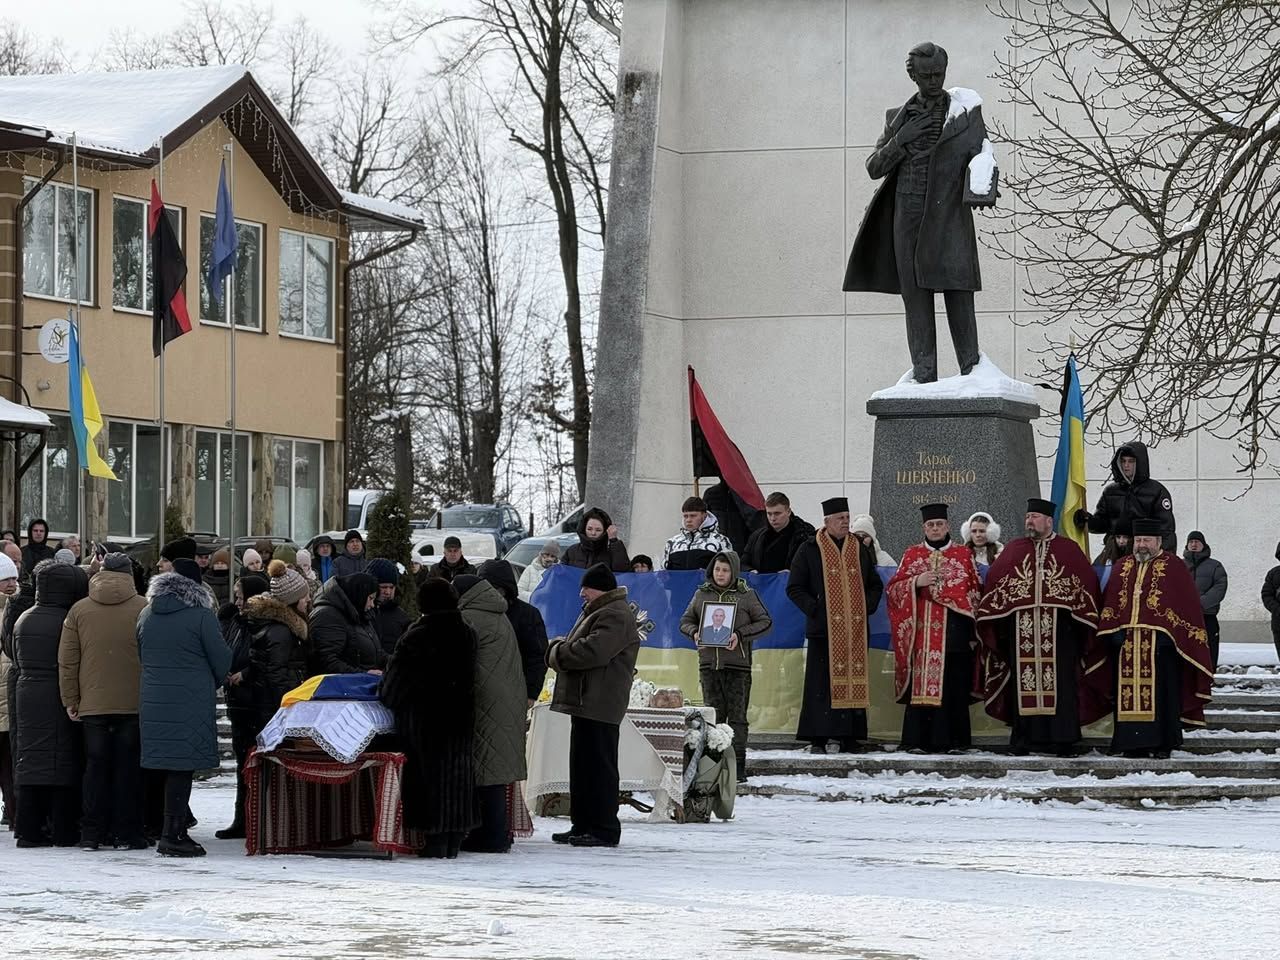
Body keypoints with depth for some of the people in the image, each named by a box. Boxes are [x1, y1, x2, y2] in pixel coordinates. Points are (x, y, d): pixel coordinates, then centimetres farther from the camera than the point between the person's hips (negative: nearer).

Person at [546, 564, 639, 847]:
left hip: (599, 705, -11)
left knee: (598, 766, -8)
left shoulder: (615, 617, -14)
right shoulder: (595, 611, 22)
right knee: (581, 766, 15)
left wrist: (558, 653, -11)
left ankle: (604, 830, -5)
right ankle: (582, 826, 21)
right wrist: (560, 647, 3)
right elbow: (575, 644, 27)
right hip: (585, 702, 11)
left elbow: (593, 650, -26)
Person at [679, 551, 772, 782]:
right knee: (713, 716, 3)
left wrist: (741, 634, -12)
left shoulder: (746, 595, 2)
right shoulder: (701, 594, 11)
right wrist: (694, 632, -5)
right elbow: (686, 620, 17)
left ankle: (737, 767, 1)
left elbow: (765, 622, 1)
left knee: (737, 716, -2)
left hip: (737, 665, -3)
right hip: (709, 663, 3)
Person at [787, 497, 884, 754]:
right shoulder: (810, 550, 3)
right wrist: (814, 608, -9)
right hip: (824, 628, -3)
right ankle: (817, 739, -3)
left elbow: (875, 585, 20)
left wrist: (867, 607, 3)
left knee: (854, 680, 1)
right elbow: (795, 588, 3)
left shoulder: (861, 550, 13)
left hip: (855, 630, 3)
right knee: (822, 682, -6)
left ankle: (849, 737, 4)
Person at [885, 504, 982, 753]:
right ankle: (917, 740, -2)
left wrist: (973, 630, -1)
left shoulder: (963, 554, 9)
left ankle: (951, 740, 1)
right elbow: (893, 589, 8)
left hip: (953, 631, 0)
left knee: (952, 685, -3)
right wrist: (917, 582, -10)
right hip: (922, 633, 0)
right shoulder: (912, 554, 12)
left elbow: (976, 591, 8)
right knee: (921, 684, -4)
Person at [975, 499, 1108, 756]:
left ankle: (1061, 740, -3)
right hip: (1021, 629, 2)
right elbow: (993, 580, 10)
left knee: (1059, 683, -5)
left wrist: (1084, 616, -4)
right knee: (1024, 681, 0)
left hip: (1058, 629, -2)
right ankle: (1024, 738, 4)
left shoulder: (1068, 550, 9)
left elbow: (1088, 582, 4)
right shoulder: (1014, 550, 15)